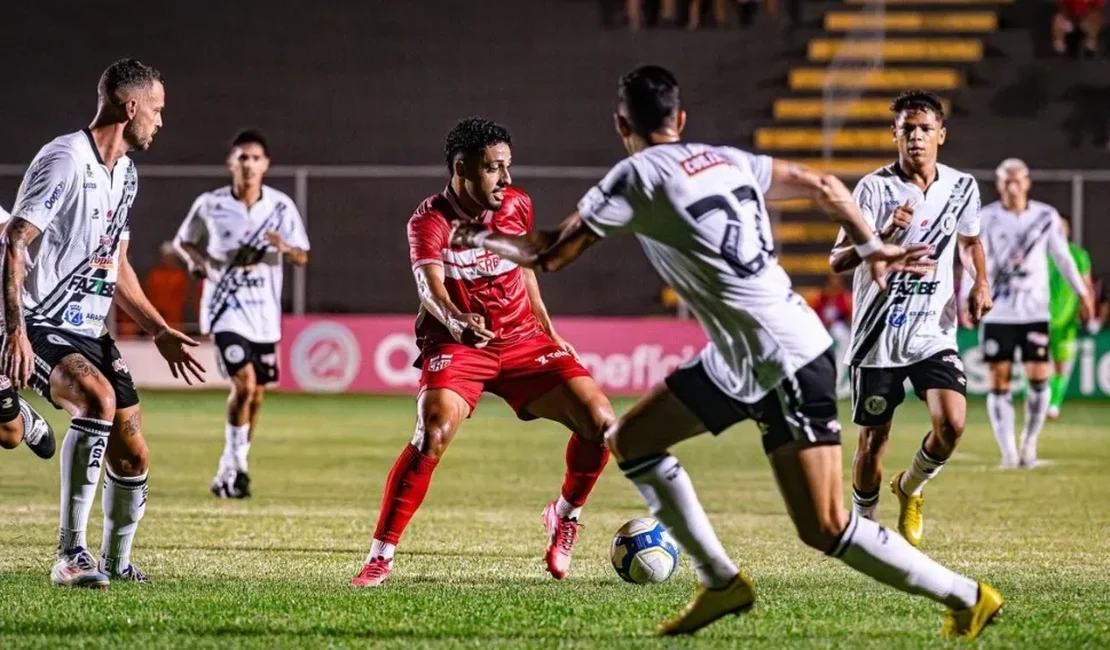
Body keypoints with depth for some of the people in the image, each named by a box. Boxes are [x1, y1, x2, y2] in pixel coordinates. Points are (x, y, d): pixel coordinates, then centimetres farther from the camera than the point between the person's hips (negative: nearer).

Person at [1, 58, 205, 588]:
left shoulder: (125, 174, 15)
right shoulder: (64, 160, -15)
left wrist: (159, 331, 21)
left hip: (90, 333, 9)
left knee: (132, 453, 7)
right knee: (98, 398, -34)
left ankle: (116, 562, 31)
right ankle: (71, 554, -31)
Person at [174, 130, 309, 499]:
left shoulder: (281, 206, 0)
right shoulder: (210, 205, -5)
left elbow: (302, 258, 5)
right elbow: (182, 243, 10)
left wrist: (285, 248, -18)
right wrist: (198, 263, -11)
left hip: (264, 316, 3)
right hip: (226, 312, -3)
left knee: (255, 395, 8)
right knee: (244, 384, -20)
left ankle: (230, 472, 23)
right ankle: (234, 464, -6)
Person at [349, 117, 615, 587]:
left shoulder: (517, 204, 0)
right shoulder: (429, 222, -15)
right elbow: (430, 286, -32)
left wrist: (548, 330, 23)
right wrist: (458, 321, -53)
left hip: (523, 339, 5)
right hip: (457, 344, -5)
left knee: (601, 421, -11)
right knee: (433, 435, -30)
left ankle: (565, 516, 18)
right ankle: (379, 557, -20)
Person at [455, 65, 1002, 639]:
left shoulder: (636, 176, -10)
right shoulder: (726, 160, 11)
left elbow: (550, 254, -6)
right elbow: (824, 186, 15)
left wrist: (482, 237, 11)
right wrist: (872, 248, 24)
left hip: (785, 364, -9)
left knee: (823, 529, -8)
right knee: (630, 439, 16)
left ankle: (966, 598, 2)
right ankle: (720, 582, 19)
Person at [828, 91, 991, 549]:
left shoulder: (962, 188, 3)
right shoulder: (875, 187, -9)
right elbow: (838, 261, -12)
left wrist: (980, 283, 6)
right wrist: (882, 236, -29)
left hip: (934, 334, 2)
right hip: (878, 335, -2)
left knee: (951, 424, -16)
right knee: (873, 438, 3)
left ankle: (910, 487, 15)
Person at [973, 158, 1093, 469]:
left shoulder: (1046, 217, 3)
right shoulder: (986, 219, -1)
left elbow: (1063, 257, 12)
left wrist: (1083, 294, 14)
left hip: (1035, 312, 1)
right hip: (997, 312, -1)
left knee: (1038, 377, -6)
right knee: (999, 381, -3)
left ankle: (1030, 441, 13)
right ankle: (1008, 451, 3)